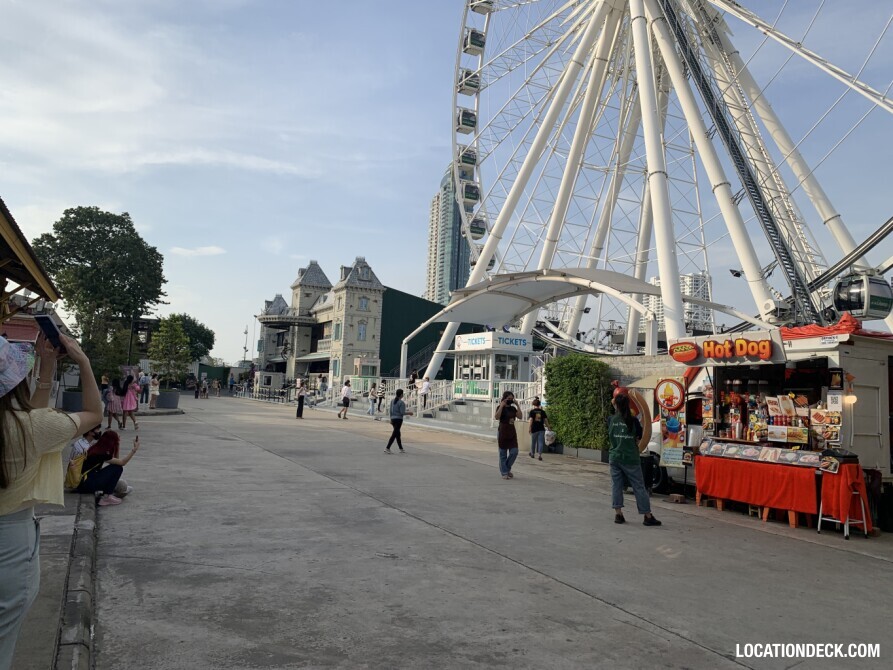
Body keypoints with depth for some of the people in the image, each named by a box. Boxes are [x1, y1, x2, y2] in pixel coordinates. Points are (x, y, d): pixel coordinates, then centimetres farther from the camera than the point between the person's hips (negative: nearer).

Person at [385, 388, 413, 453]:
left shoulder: (392, 401, 7)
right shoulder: (401, 403, -15)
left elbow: (391, 410, 11)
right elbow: (402, 413, -17)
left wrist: (391, 419, 18)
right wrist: (409, 413, -1)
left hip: (393, 419, 8)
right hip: (399, 419, -8)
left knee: (397, 434, 14)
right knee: (394, 434, -5)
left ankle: (401, 449, 21)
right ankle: (387, 448, -10)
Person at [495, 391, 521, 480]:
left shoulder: (513, 408, 11)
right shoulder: (500, 407, -4)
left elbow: (520, 416, -2)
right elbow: (497, 417, -21)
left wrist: (518, 405, -5)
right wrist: (502, 406, -21)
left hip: (512, 432, 5)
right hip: (502, 432, -5)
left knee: (514, 452, -1)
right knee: (503, 454, 1)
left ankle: (507, 468, 20)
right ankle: (504, 473, 9)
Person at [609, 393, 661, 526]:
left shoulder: (611, 420, -3)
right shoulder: (633, 421, -8)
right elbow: (638, 438, 0)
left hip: (614, 458, 2)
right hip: (630, 459, -2)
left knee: (616, 485, 10)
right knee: (639, 487, 5)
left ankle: (618, 514, 9)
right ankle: (648, 516, 9)